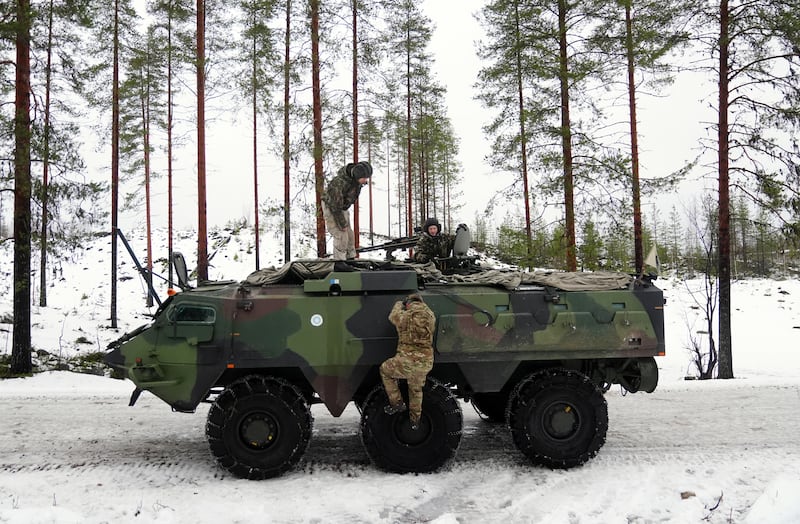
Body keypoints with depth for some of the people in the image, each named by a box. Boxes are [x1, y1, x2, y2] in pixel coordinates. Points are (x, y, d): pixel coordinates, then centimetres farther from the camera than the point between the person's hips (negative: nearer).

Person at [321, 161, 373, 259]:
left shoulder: (356, 178, -12)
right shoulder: (340, 182, -37)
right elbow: (335, 206, -28)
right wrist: (342, 224, -19)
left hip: (342, 207, 8)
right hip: (330, 207, -8)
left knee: (349, 235, 10)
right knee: (341, 237, -13)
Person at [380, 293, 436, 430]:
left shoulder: (405, 316, -7)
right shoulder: (430, 317, 3)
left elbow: (392, 316, 16)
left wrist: (399, 304, 34)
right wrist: (422, 304, 44)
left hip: (406, 362, -5)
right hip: (425, 364, 5)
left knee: (385, 370, 24)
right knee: (416, 390, 29)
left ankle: (396, 403, 20)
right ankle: (415, 421, 40)